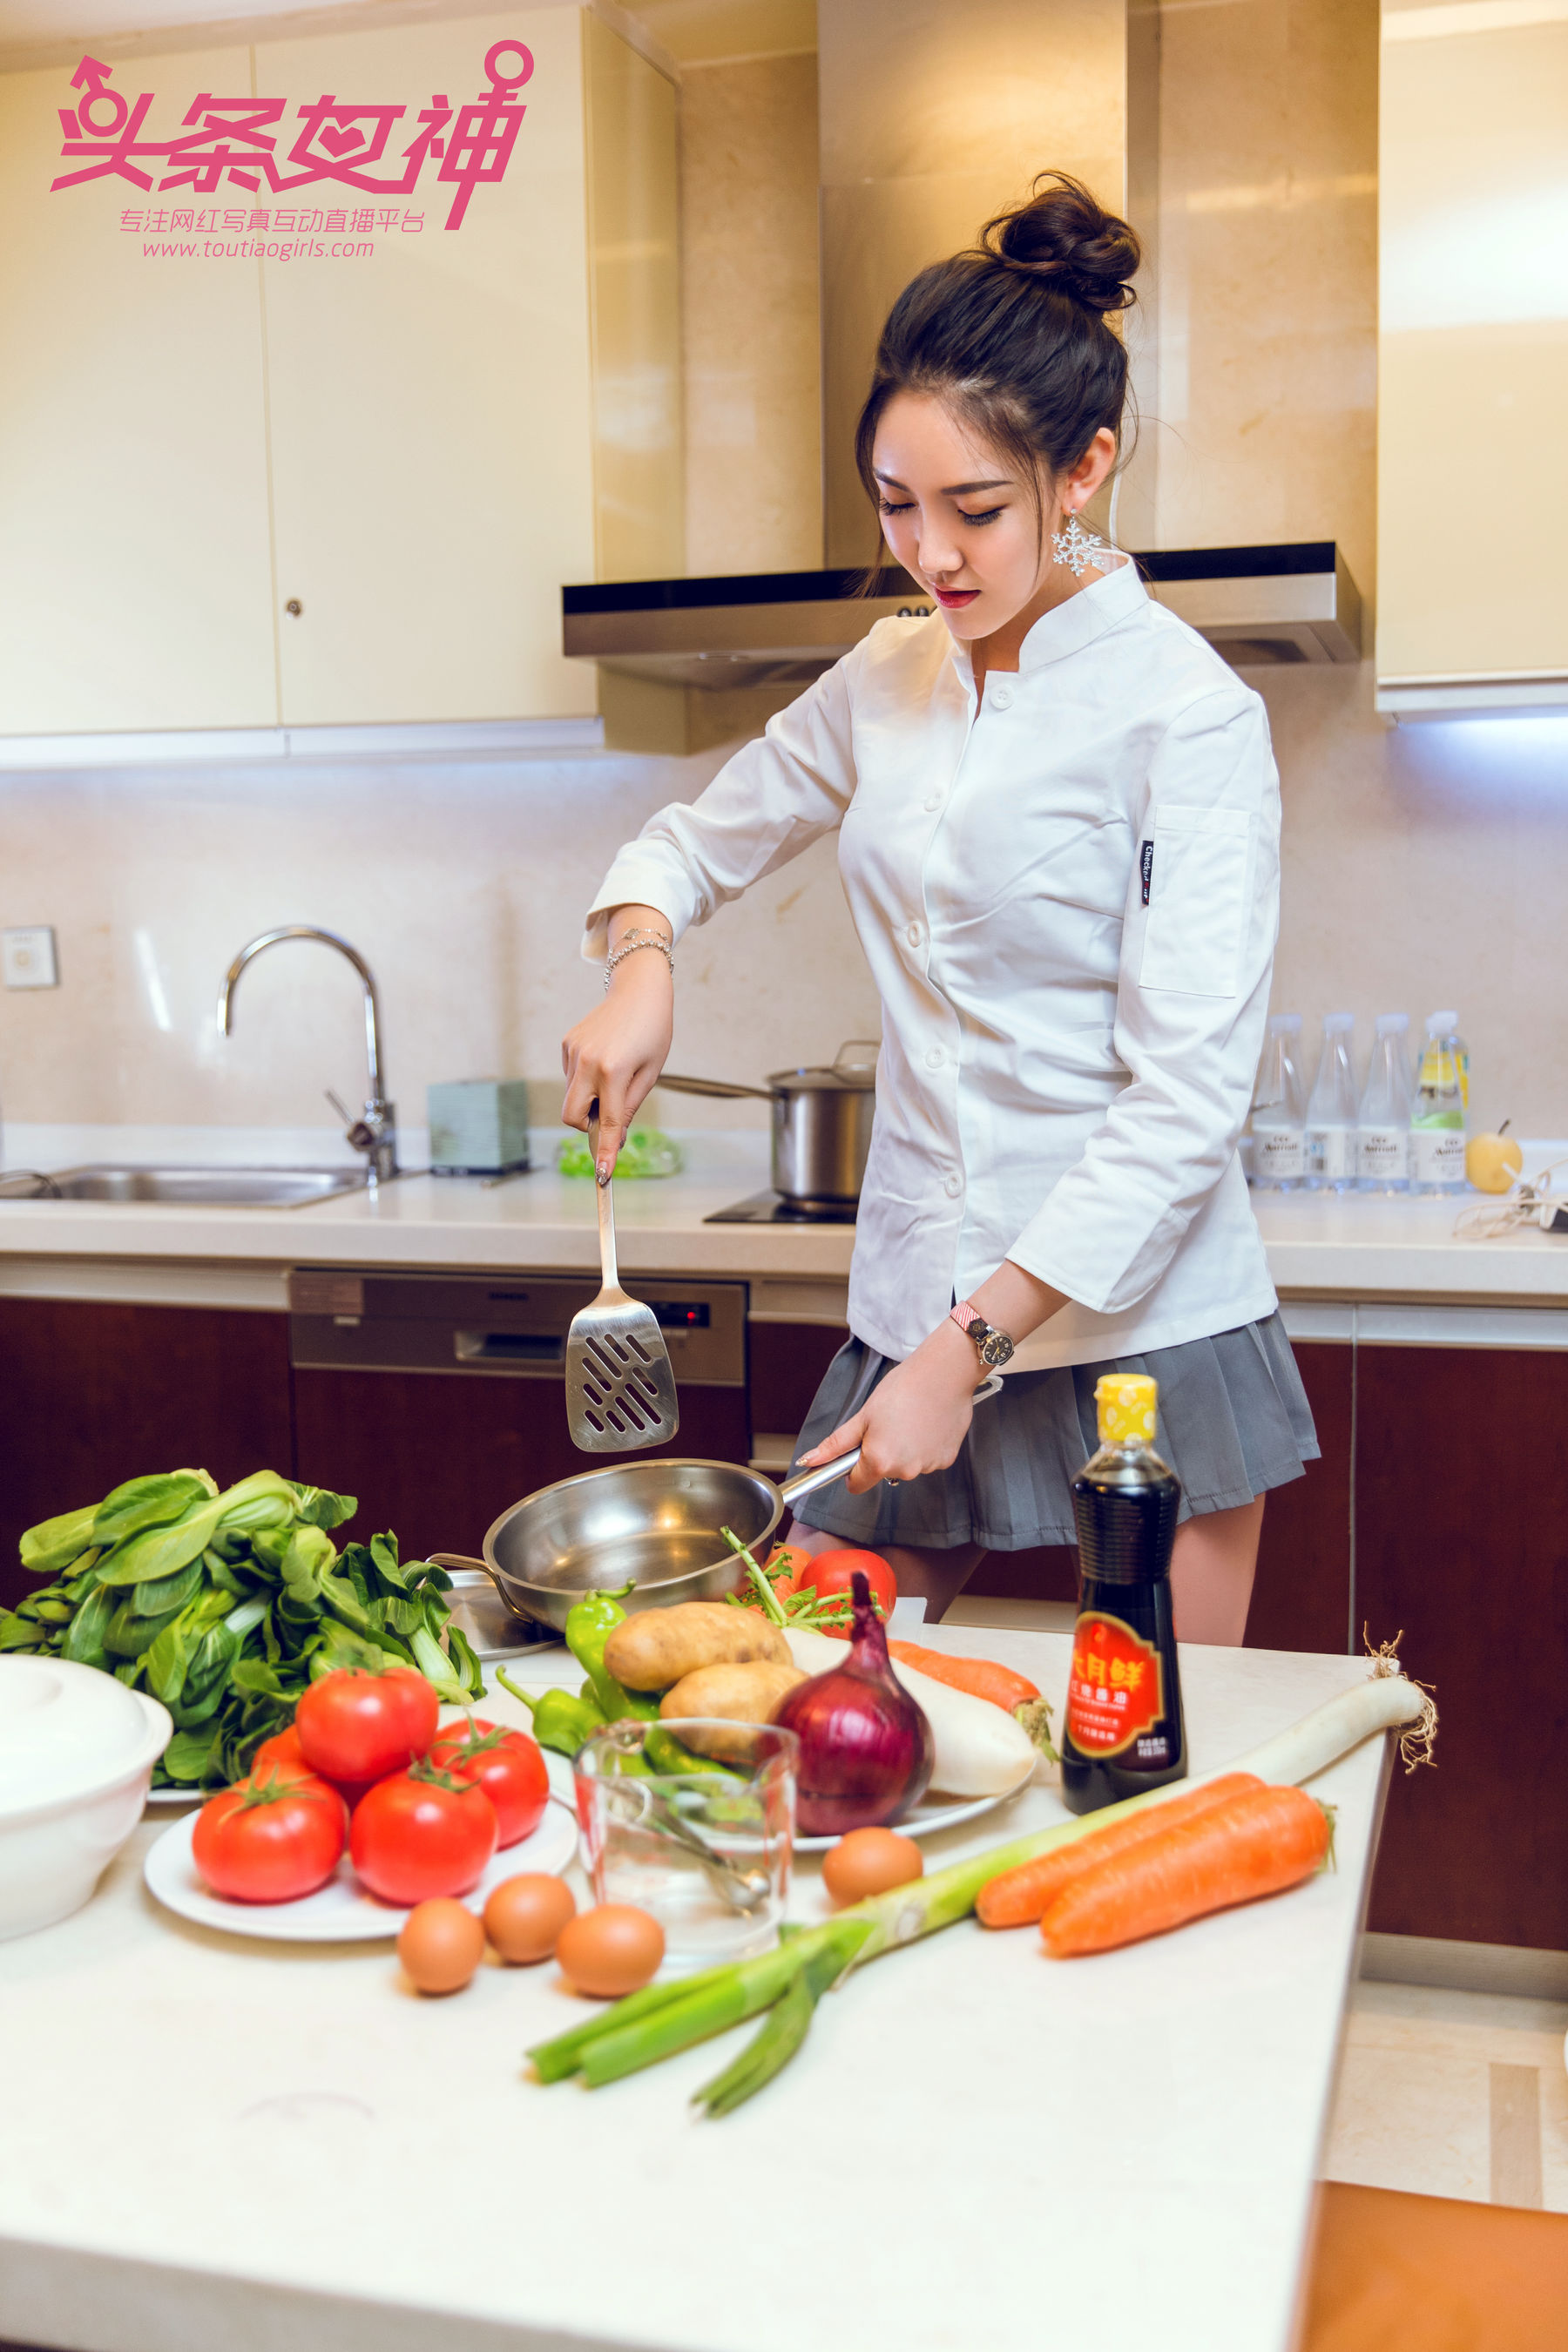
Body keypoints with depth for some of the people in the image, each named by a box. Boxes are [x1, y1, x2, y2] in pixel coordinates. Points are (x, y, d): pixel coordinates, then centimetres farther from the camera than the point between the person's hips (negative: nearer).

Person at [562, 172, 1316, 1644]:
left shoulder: (1189, 716, -11)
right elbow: (699, 838, 21)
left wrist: (971, 1349, -19)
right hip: (915, 1319, 5)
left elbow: (1185, 1102, -16)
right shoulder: (889, 680, 7)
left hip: (1140, 1335, -5)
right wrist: (640, 961, -2)